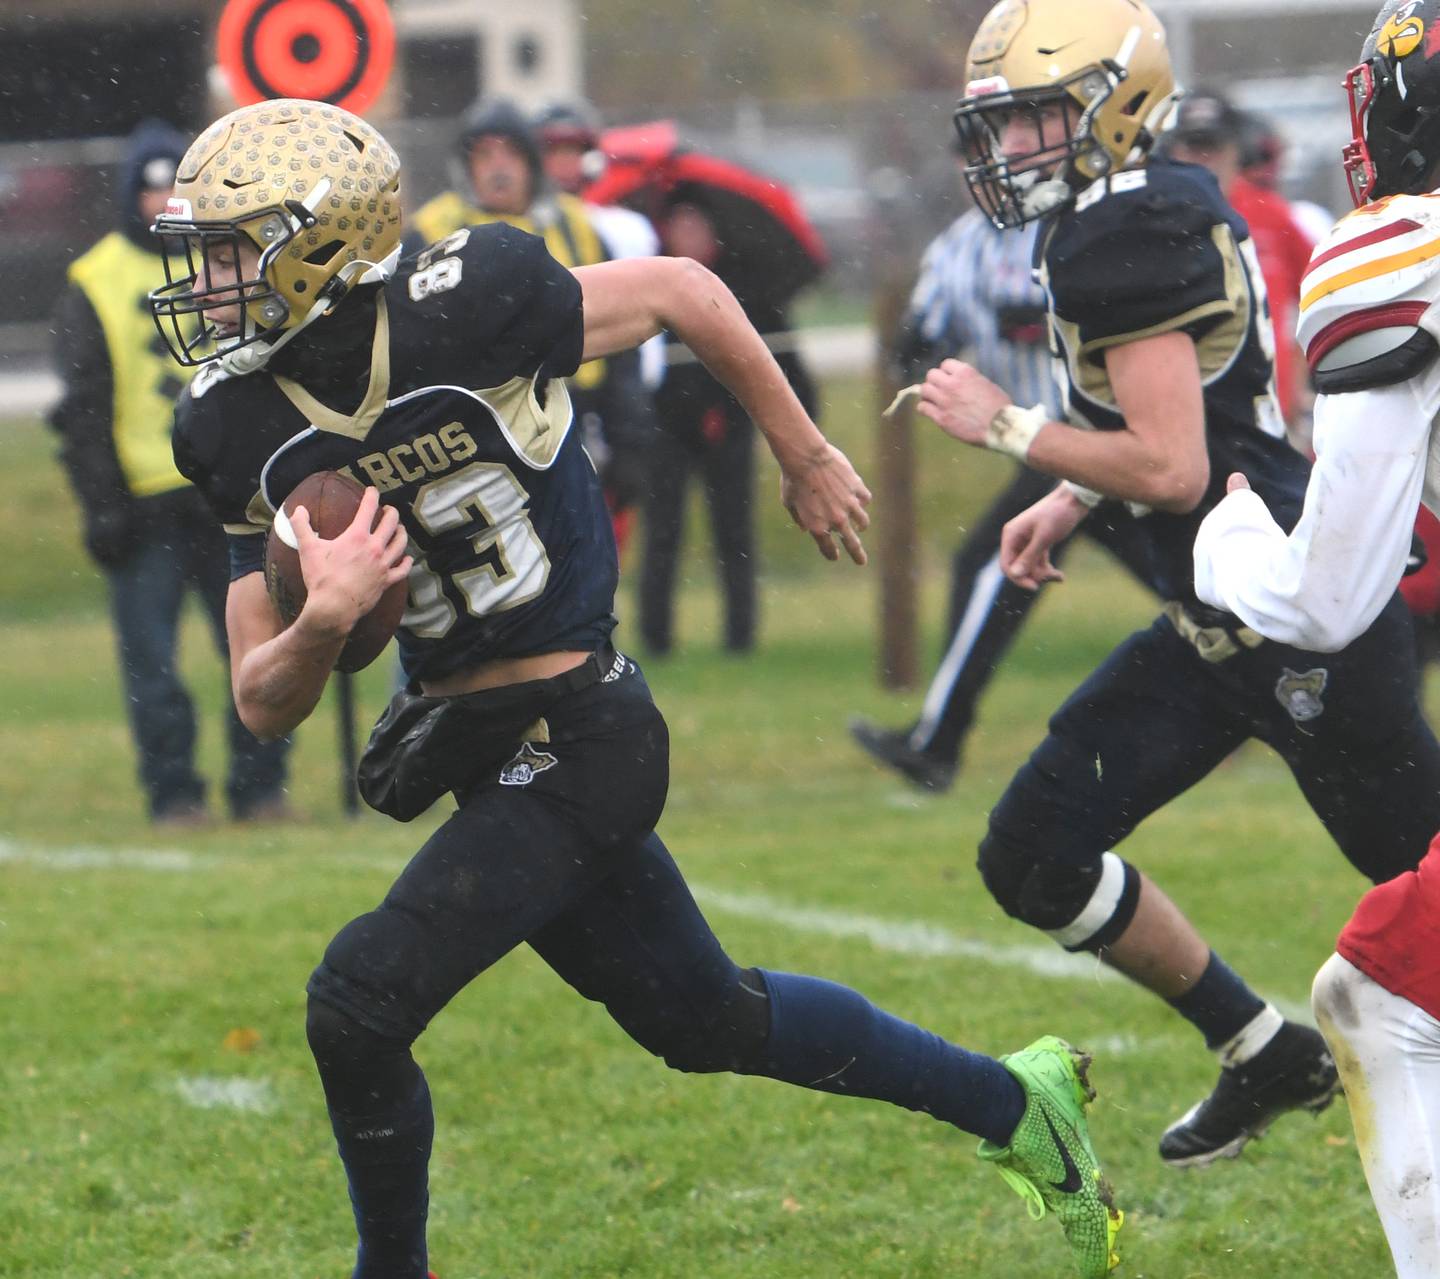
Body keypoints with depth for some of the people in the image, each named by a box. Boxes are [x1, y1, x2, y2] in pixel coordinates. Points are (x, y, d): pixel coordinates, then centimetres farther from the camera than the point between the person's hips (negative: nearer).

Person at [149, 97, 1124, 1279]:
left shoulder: (465, 315, -20)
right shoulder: (243, 437, -3)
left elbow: (681, 293, -3)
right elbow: (266, 706, -1)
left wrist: (806, 460, 8)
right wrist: (326, 619, -24)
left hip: (576, 744, -7)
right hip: (477, 747, 7)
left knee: (360, 1002, -17)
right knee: (706, 1022, 19)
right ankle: (1012, 1104, 36)